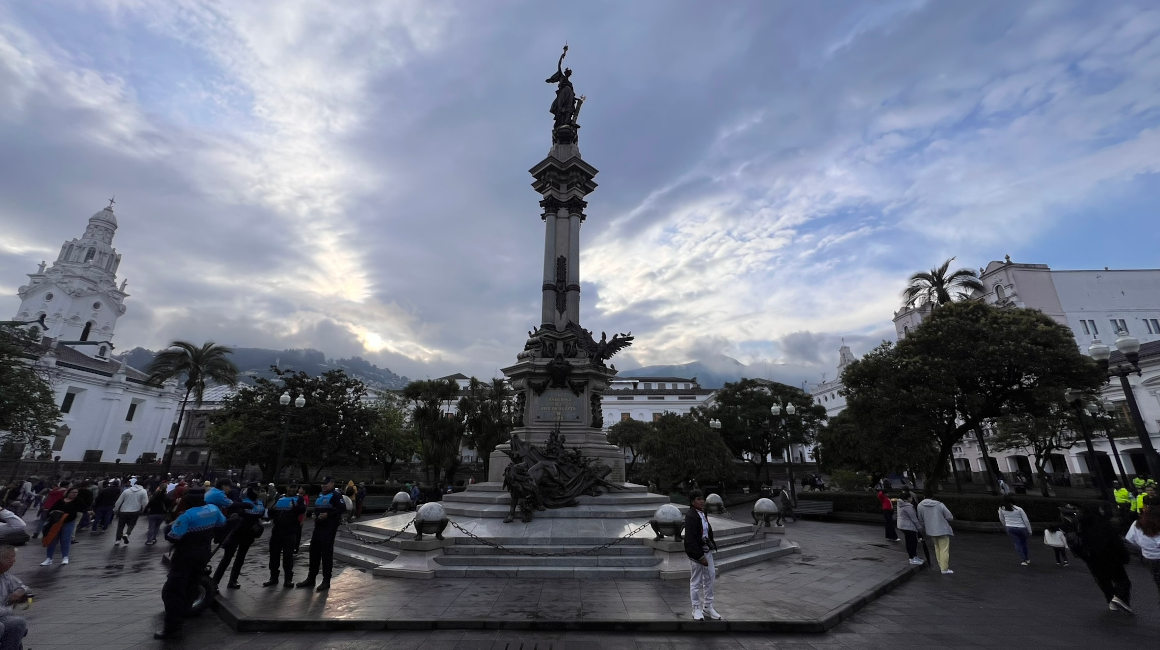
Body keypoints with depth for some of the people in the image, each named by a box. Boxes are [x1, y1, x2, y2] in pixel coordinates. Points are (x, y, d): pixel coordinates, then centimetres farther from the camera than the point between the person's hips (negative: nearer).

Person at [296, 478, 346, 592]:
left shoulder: (335, 495, -11)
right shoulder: (320, 495, 17)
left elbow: (342, 508, -20)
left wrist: (328, 515, -22)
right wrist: (315, 515, 9)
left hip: (329, 528, -9)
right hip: (318, 526, 9)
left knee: (326, 553, -4)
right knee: (314, 552, 13)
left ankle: (326, 581, 5)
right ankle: (311, 579, 26)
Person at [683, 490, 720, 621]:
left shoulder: (702, 514, 7)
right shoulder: (690, 516, -20)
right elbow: (690, 540, -22)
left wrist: (712, 545, 7)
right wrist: (700, 556, -22)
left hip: (707, 551, 8)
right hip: (696, 553, -8)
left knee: (710, 578, 16)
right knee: (696, 582, 6)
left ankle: (707, 606, 32)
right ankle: (696, 610, 21)